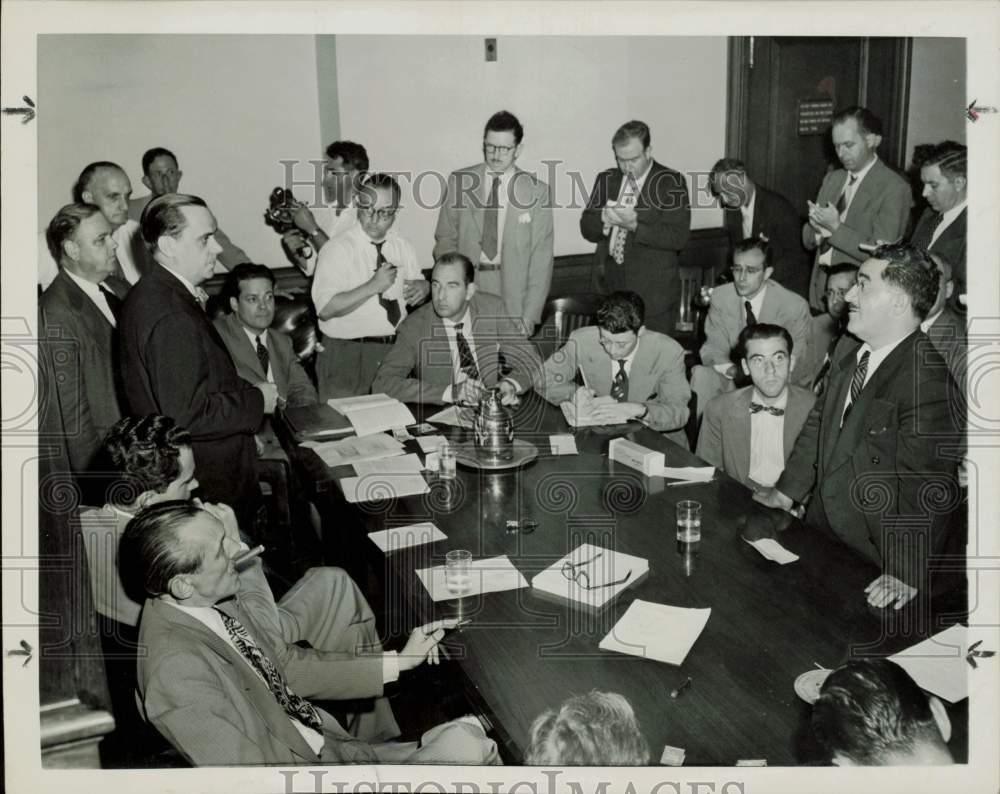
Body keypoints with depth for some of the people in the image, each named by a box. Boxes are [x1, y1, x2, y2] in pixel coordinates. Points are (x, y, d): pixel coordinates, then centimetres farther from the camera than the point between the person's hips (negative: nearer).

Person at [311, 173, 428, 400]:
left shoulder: (403, 247, 9)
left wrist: (423, 287, -2)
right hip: (348, 355, -4)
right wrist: (372, 286, -23)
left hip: (396, 353, 5)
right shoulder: (338, 249, -8)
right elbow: (325, 309, -18)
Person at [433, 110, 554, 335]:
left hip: (513, 291, -1)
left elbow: (541, 258, -1)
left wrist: (530, 317, -7)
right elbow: (445, 239, 9)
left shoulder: (537, 191, 0)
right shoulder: (459, 181, 5)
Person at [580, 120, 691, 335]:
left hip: (654, 292, -4)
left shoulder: (671, 182, -4)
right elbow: (586, 229, 10)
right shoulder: (606, 179, 12)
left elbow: (679, 237, -13)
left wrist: (635, 225, -22)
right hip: (611, 285, 4)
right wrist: (604, 219, -12)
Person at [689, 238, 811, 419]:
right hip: (733, 379, 2)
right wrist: (732, 370, -22)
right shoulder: (720, 296, -1)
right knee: (700, 374, -26)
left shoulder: (795, 306, -10)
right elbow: (713, 348, 1)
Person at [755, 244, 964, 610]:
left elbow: (926, 487, -26)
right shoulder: (848, 349, 0)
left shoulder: (927, 381, -26)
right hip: (823, 522, 7)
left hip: (876, 555, -7)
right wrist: (787, 491, 13)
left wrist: (906, 573, -24)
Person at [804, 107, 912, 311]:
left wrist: (836, 228, -19)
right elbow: (807, 240, 12)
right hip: (820, 290, 5)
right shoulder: (832, 179, 12)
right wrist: (817, 228, -10)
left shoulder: (894, 188, -9)